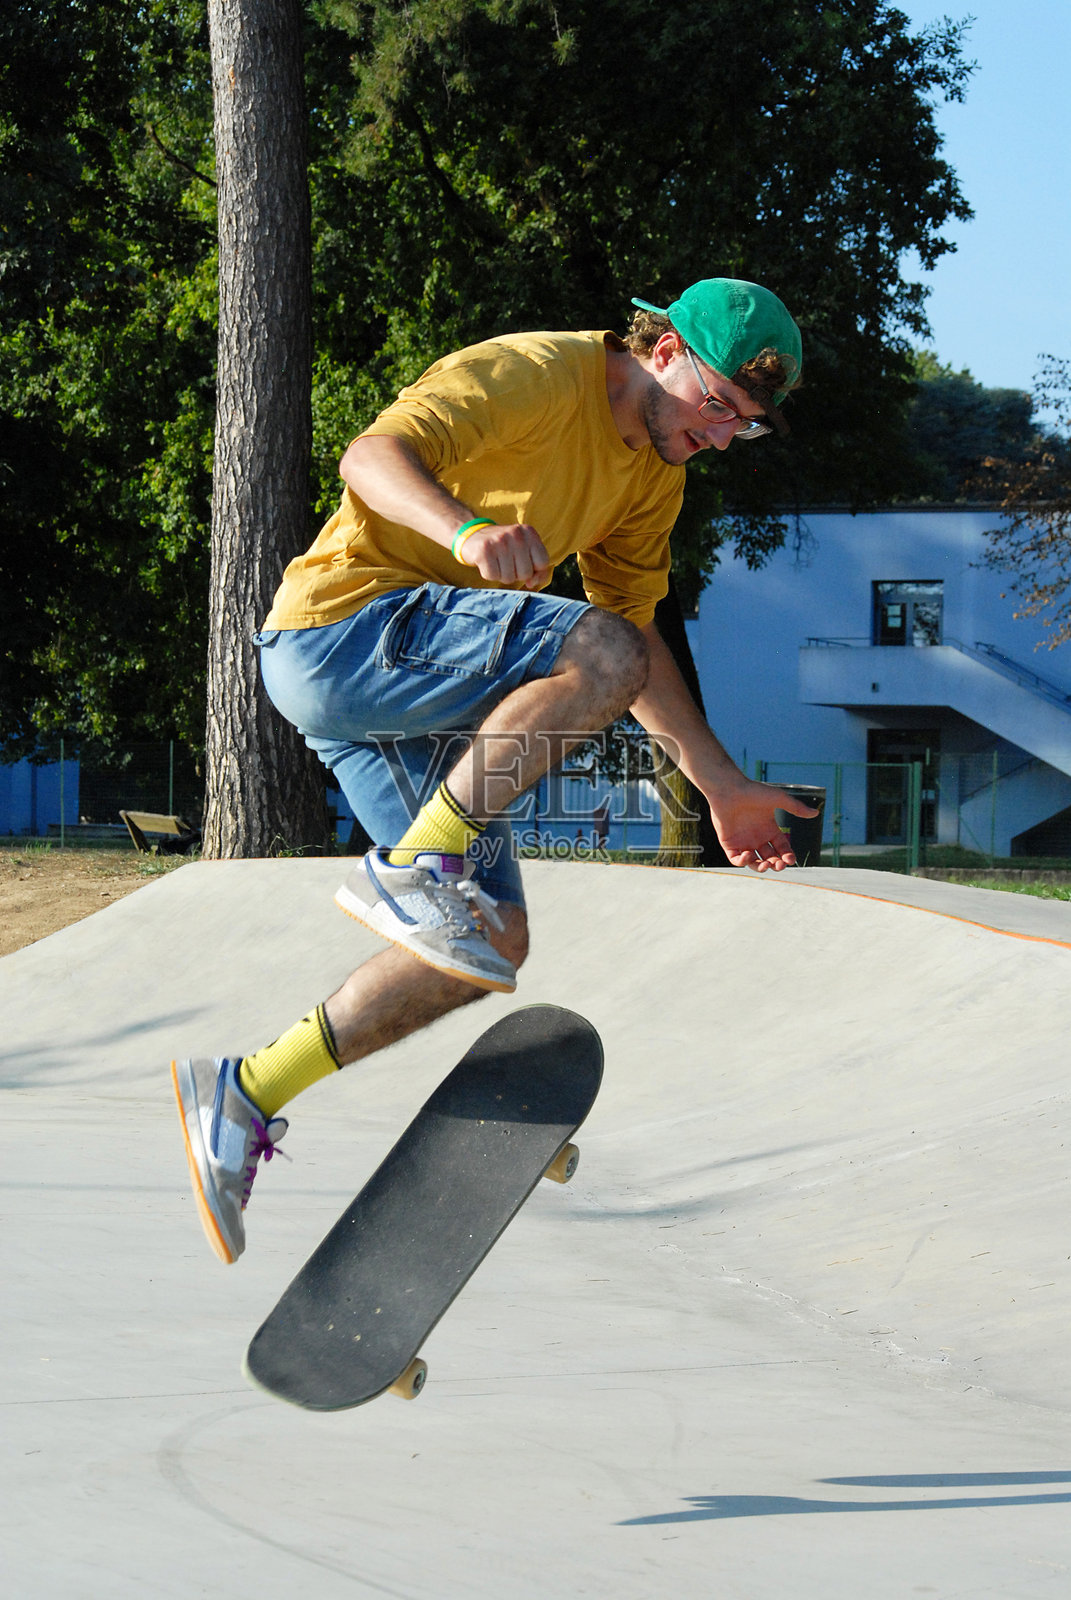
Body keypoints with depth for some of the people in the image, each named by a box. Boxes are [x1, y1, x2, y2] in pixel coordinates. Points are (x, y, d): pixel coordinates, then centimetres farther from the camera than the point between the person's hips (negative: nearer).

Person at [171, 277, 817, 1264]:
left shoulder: (655, 472, 14)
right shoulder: (534, 376, -14)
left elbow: (638, 628, 22)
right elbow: (373, 455, -26)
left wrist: (722, 787, 17)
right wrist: (467, 530, -46)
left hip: (410, 692, 10)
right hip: (339, 625, -10)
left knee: (491, 946, 4)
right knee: (603, 658, -28)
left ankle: (245, 1097, 8)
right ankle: (410, 866, -22)